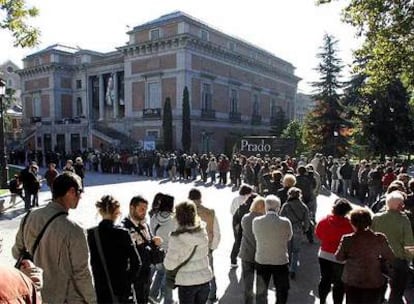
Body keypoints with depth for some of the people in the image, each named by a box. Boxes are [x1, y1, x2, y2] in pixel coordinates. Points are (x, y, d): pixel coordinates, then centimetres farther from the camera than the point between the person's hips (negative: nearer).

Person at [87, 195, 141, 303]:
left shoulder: (90, 233, -5)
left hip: (97, 288, 3)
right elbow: (136, 262, -12)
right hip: (121, 289, -3)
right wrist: (128, 280, 0)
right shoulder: (122, 233, -13)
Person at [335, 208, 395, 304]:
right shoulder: (380, 239, -16)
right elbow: (390, 258, -3)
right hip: (374, 283, 0)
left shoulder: (347, 240, -17)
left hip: (352, 282, 0)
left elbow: (339, 257, -4)